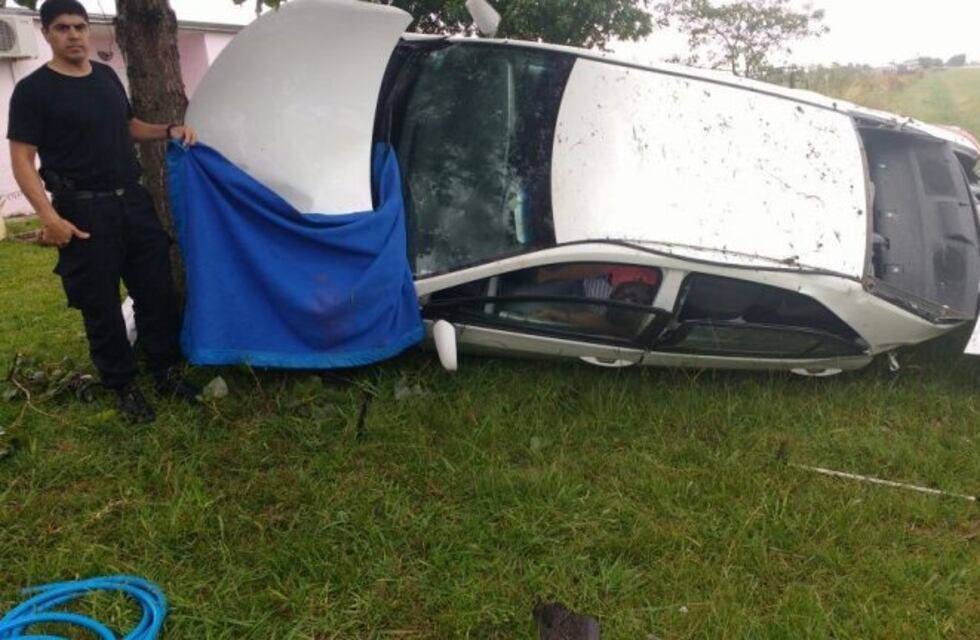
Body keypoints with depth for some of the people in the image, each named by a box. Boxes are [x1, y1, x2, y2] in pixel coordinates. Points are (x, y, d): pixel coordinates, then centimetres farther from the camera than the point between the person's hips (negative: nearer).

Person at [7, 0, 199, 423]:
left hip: (133, 201, 6)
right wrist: (49, 216, -22)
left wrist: (169, 131, 7)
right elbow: (22, 162, -11)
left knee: (157, 290, 10)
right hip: (83, 211, -6)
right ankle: (124, 388, 16)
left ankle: (166, 372, 24)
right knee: (101, 306, 2)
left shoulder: (107, 76, 11)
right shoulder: (33, 90, -8)